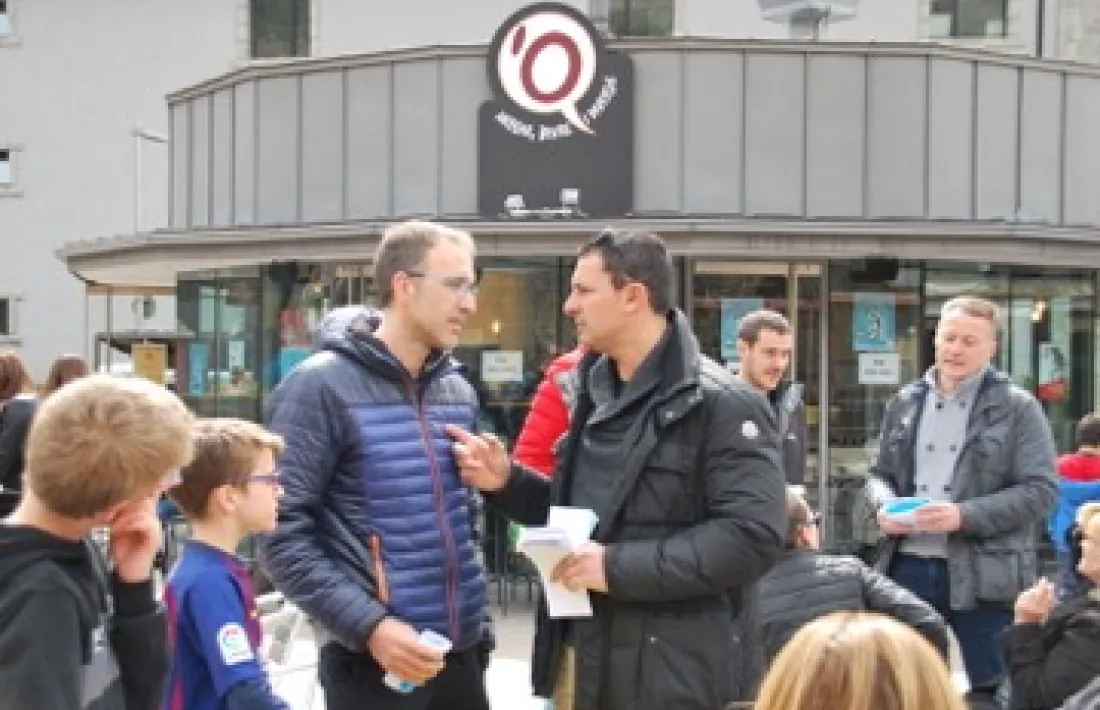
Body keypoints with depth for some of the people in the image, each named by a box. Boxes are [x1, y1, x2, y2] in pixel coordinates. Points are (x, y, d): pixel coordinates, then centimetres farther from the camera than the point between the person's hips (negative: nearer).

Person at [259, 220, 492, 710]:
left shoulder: (459, 391, 11)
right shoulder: (322, 386, -9)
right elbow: (282, 533, -14)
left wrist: (477, 621, 13)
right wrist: (368, 625, -20)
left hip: (459, 652, 6)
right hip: (369, 660, -6)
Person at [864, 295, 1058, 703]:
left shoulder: (1017, 407, -3)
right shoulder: (905, 403, 11)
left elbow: (1041, 490, -9)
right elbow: (880, 474, 19)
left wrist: (965, 516, -20)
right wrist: (884, 506, -5)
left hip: (984, 574, -4)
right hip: (908, 568, 4)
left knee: (996, 688, 3)